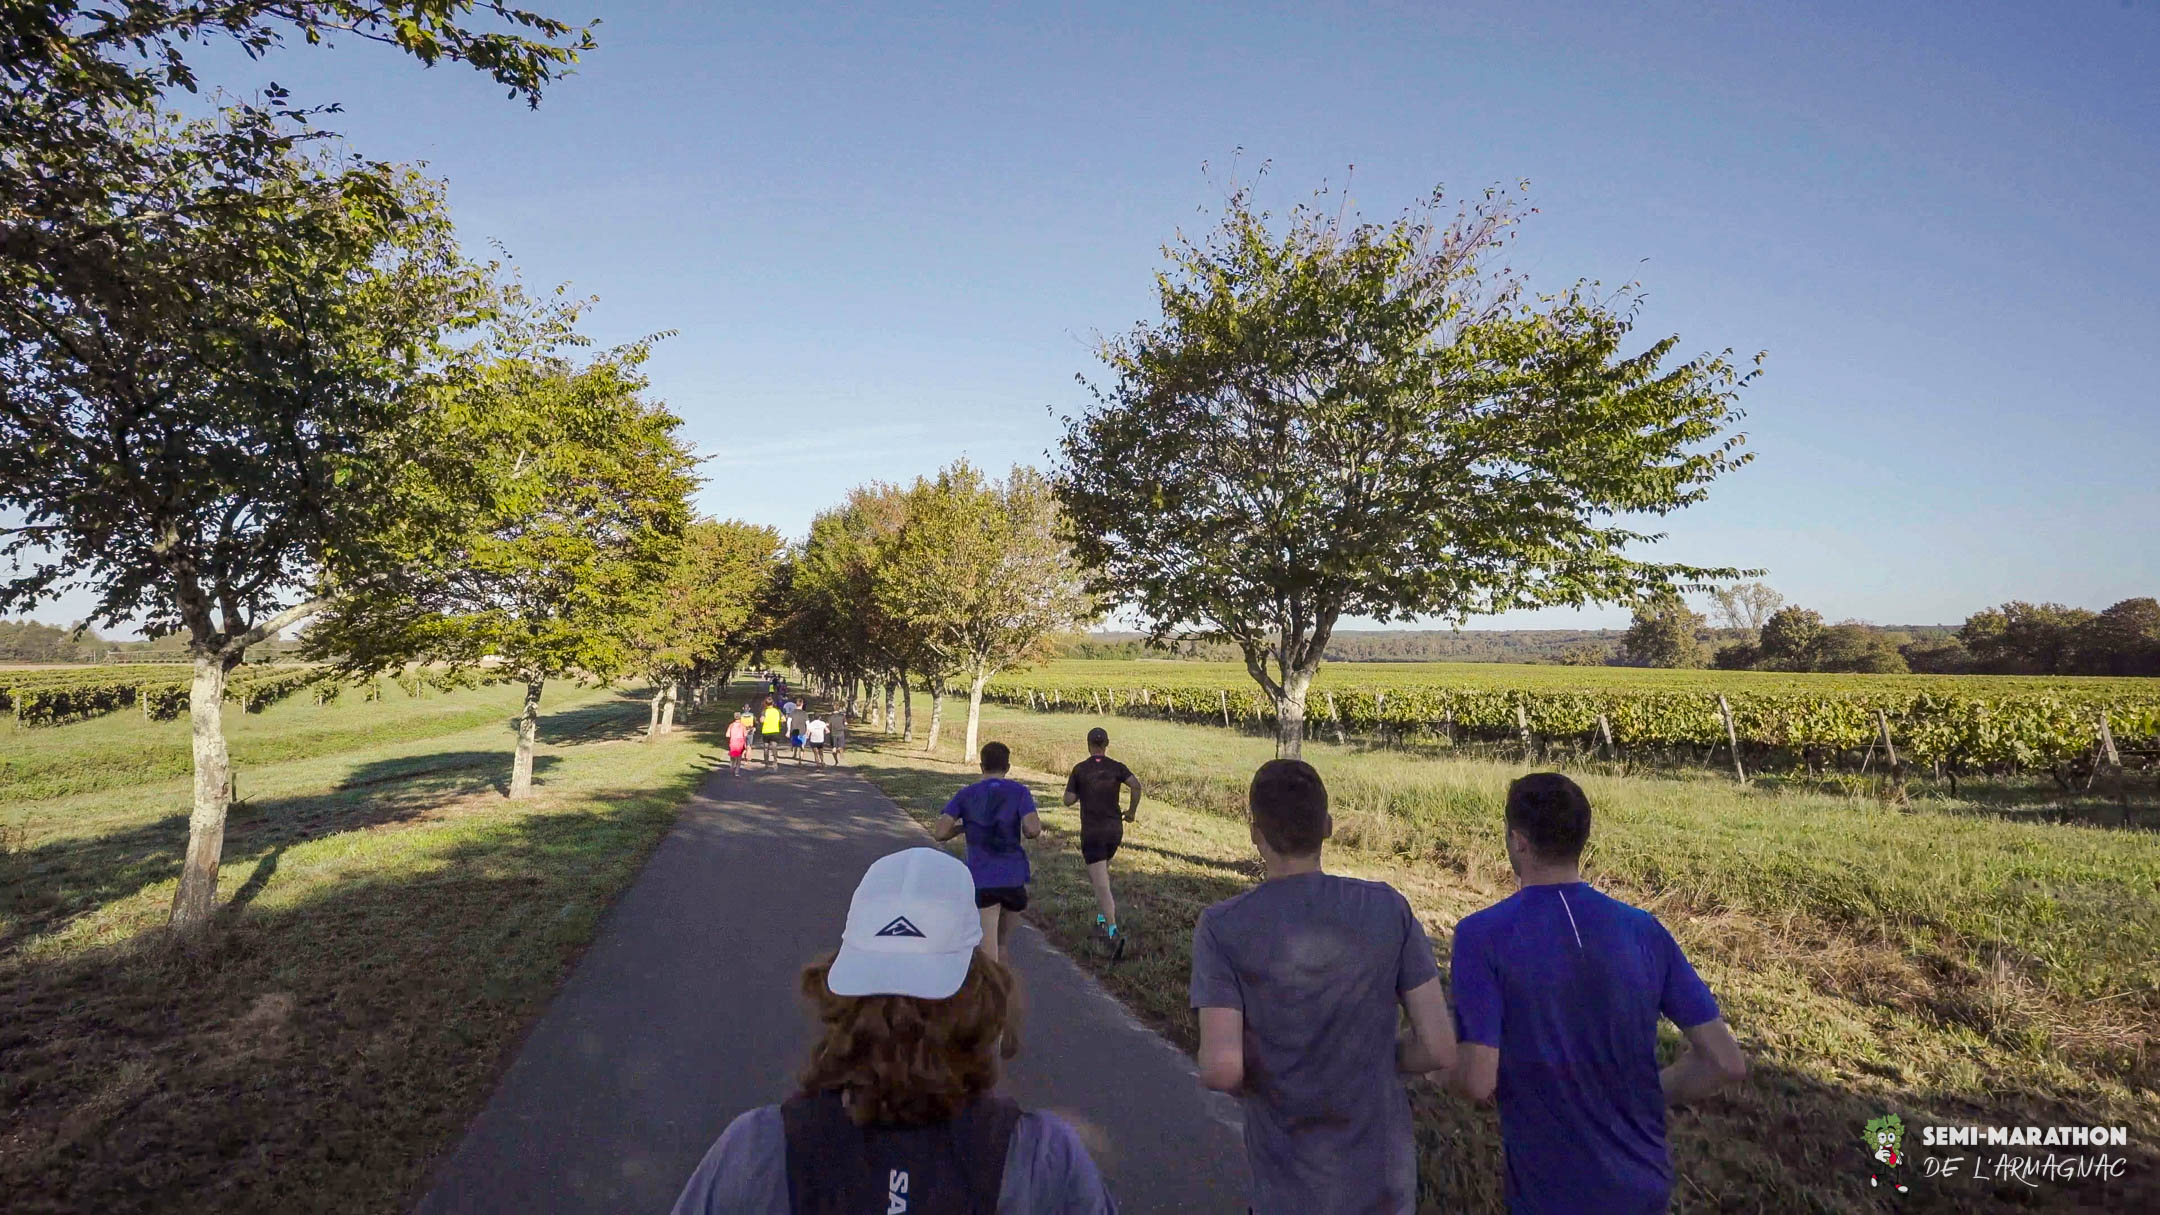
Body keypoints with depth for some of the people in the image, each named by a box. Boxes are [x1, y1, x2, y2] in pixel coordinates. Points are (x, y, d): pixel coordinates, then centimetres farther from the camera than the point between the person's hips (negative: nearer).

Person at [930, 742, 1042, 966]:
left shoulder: (966, 795, 3)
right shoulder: (1019, 792, -1)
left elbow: (939, 833, -5)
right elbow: (1032, 830, -15)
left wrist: (962, 827, 13)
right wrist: (1038, 825, 7)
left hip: (981, 880, -1)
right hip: (1014, 878, 1)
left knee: (988, 946, -4)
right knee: (1003, 943, 21)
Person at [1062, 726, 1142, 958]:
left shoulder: (1080, 769, -3)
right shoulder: (1116, 767, 2)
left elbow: (1068, 800, -6)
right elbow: (1136, 785, -14)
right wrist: (1132, 810, -2)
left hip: (1092, 832, -4)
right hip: (1114, 830, 4)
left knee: (1101, 885, -8)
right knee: (1099, 873, 28)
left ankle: (1113, 934, -22)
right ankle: (1102, 919, 28)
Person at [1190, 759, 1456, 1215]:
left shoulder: (1222, 927, -16)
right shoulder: (1389, 909, -11)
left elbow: (1220, 1068, -23)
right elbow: (1440, 1050, -10)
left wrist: (1243, 1082, -1)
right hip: (1385, 1178, 2)